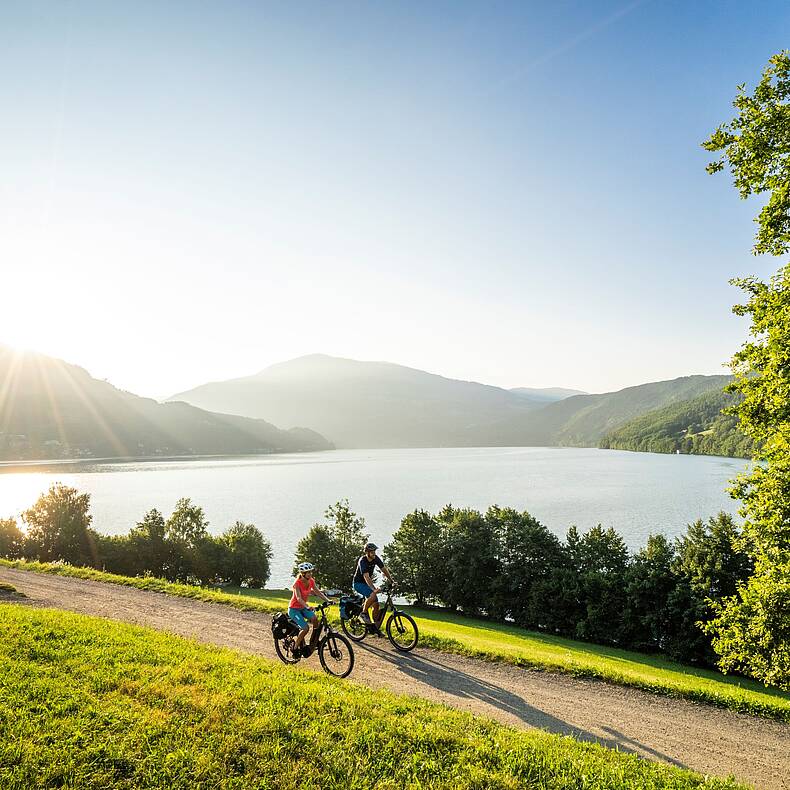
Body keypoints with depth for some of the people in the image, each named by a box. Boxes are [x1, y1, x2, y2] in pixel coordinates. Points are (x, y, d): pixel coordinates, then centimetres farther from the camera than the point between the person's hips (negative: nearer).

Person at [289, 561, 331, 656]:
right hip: (294, 609, -6)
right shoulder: (297, 583, -24)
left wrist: (328, 600, -20)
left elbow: (318, 592, -5)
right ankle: (295, 648, -2)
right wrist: (307, 607, -53)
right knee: (305, 628, -21)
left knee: (314, 619, -21)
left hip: (303, 608, 6)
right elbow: (299, 598, -36)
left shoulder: (311, 581, -6)